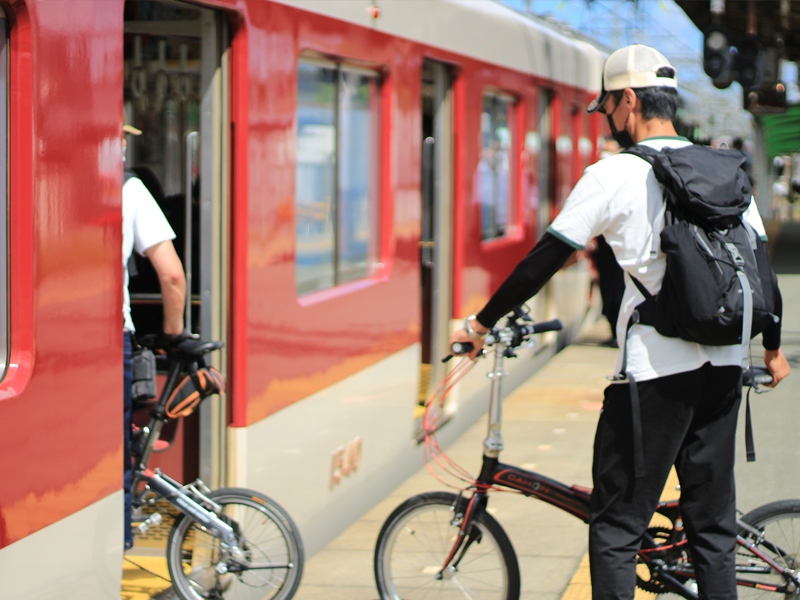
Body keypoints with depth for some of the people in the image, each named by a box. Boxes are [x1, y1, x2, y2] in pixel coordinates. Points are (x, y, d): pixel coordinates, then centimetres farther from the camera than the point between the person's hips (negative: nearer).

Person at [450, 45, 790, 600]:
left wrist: (482, 324, 5)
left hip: (655, 368, -6)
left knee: (616, 529, 1)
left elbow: (544, 260, -6)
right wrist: (774, 348, 29)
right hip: (723, 366, 6)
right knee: (713, 526, 12)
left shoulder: (614, 175, -7)